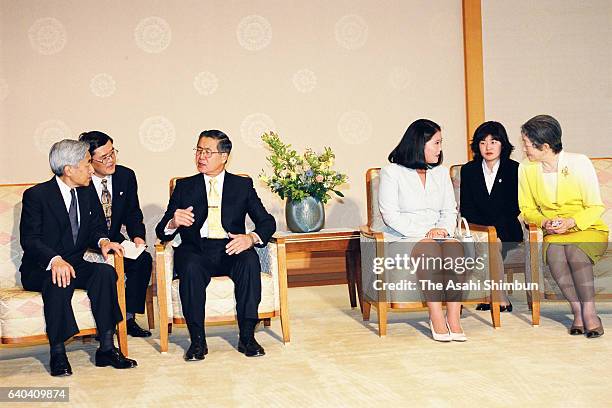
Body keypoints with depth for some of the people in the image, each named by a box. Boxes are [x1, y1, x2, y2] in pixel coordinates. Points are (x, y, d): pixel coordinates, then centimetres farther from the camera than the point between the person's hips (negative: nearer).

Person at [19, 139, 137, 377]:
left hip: (74, 265, 5)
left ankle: (106, 348, -25)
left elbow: (95, 228, 14)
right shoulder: (36, 195, -8)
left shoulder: (86, 195, 11)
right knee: (59, 281, -38)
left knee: (105, 272, -25)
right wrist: (55, 260, -34)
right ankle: (57, 354, -28)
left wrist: (103, 241, -12)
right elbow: (29, 239, -16)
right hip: (40, 270, -5)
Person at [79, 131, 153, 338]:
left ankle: (129, 318, -11)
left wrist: (138, 235, -10)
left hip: (115, 241, 5)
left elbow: (133, 214, 11)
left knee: (144, 259, -21)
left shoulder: (126, 176, 2)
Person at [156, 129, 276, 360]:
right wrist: (173, 223, -17)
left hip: (230, 250, 0)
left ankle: (247, 336, -25)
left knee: (250, 261, -32)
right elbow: (162, 231, 8)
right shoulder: (184, 186, 15)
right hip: (196, 250, 0)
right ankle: (197, 340, -25)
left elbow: (267, 222, 6)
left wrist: (251, 238, -17)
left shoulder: (243, 185, 14)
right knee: (190, 267, -34)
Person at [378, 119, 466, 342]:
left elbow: (450, 210, 16)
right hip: (403, 238, -4)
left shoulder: (441, 172, 19)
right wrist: (424, 233, -16)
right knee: (429, 249, -37)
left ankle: (454, 319, -35)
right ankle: (436, 318, -36)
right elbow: (390, 215, -9)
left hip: (437, 235, 4)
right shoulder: (392, 172, 0)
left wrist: (444, 229, -8)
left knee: (455, 247, -31)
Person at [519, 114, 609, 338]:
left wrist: (571, 222, -22)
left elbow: (595, 207, -5)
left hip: (588, 230, -2)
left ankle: (589, 311, -29)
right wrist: (544, 222, -11)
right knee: (553, 250, -33)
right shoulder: (526, 169, 1)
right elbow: (527, 209, 10)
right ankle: (577, 308, -25)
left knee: (574, 248, -36)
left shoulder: (579, 163, -8)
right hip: (553, 235, 2)